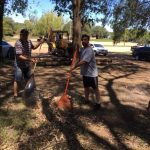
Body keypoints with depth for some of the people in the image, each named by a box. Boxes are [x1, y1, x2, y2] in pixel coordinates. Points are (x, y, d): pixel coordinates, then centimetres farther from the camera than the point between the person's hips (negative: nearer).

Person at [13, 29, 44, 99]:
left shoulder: (29, 41, 1)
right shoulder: (18, 43, -21)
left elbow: (34, 47, 23)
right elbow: (19, 56, -26)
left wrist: (40, 43, 7)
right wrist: (30, 59, -33)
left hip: (27, 65, 7)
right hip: (19, 65, -7)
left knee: (28, 79, 19)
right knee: (17, 80, -1)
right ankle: (15, 95, 8)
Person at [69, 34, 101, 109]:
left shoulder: (89, 50, -22)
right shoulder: (82, 49, 8)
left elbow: (83, 61, -30)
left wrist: (74, 66, -26)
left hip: (92, 73, -9)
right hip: (85, 72, 9)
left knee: (95, 88, 4)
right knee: (86, 87, 21)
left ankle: (98, 103, 16)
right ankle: (86, 100, 39)